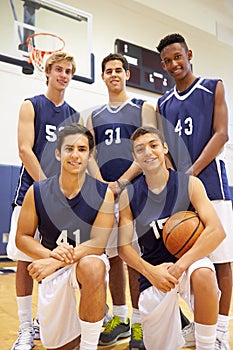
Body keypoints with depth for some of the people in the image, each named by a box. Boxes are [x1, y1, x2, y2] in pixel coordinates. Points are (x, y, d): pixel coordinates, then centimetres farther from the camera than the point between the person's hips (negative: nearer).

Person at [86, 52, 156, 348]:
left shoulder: (143, 109, 7)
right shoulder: (94, 117, 18)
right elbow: (89, 155, 9)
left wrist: (121, 182, -15)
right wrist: (101, 183, -10)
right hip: (104, 192, 4)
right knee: (113, 257, 9)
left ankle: (138, 322, 10)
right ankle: (119, 318, 23)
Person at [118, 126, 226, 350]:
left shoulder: (189, 184, -9)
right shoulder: (129, 196, -5)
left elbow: (217, 231, -19)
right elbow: (124, 247, -4)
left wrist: (180, 265, -27)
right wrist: (150, 271, -21)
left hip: (189, 261, -1)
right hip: (152, 270, 2)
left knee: (203, 273, -37)